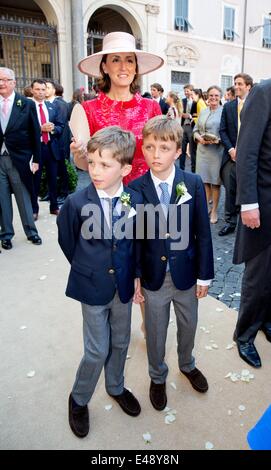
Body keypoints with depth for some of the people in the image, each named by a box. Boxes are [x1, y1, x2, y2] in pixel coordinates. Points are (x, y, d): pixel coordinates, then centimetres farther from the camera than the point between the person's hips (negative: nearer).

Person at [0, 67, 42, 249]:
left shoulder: (27, 104, 0)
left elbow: (35, 133, 1)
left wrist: (36, 159, -2)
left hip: (19, 159, -2)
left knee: (24, 198, 9)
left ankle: (31, 231, 24)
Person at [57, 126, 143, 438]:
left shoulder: (135, 200, -10)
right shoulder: (76, 203, -17)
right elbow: (67, 241, 0)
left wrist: (137, 274, 3)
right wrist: (88, 269, 7)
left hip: (123, 284, 3)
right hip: (93, 287, -3)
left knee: (120, 343, 20)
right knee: (97, 351, 7)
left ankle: (115, 387, 48)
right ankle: (78, 400, 35)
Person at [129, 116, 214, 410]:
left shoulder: (193, 184, -9)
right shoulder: (135, 189, -11)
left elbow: (202, 233, -5)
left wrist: (204, 275, -3)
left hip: (186, 273, 1)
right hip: (153, 276, -1)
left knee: (188, 325, 23)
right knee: (155, 332, 17)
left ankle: (187, 365, 54)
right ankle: (158, 377, 46)